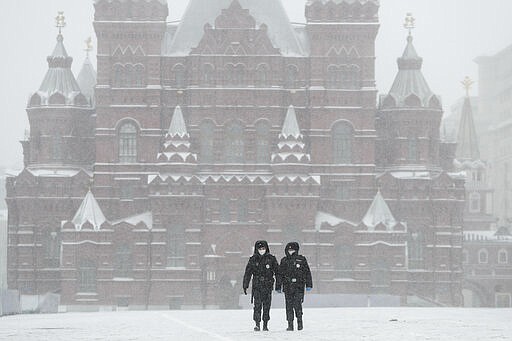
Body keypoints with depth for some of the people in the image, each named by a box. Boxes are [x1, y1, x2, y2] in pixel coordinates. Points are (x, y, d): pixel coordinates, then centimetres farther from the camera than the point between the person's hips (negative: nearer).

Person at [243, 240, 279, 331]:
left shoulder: (271, 259, 4)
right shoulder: (253, 259, 5)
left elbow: (277, 271, 8)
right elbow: (247, 273, 8)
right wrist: (245, 286, 6)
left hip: (268, 286, 1)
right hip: (257, 285, -1)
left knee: (267, 306, 4)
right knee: (257, 305, -11)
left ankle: (265, 324, 12)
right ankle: (257, 324, -12)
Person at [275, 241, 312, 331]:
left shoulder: (301, 259, 5)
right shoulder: (284, 261, 11)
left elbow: (307, 272, 6)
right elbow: (280, 274, 15)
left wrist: (309, 285, 2)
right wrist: (278, 287, 12)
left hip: (299, 286, -2)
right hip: (287, 287, 2)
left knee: (297, 304, -13)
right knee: (289, 305, 1)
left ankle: (300, 321, 3)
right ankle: (290, 324, 6)